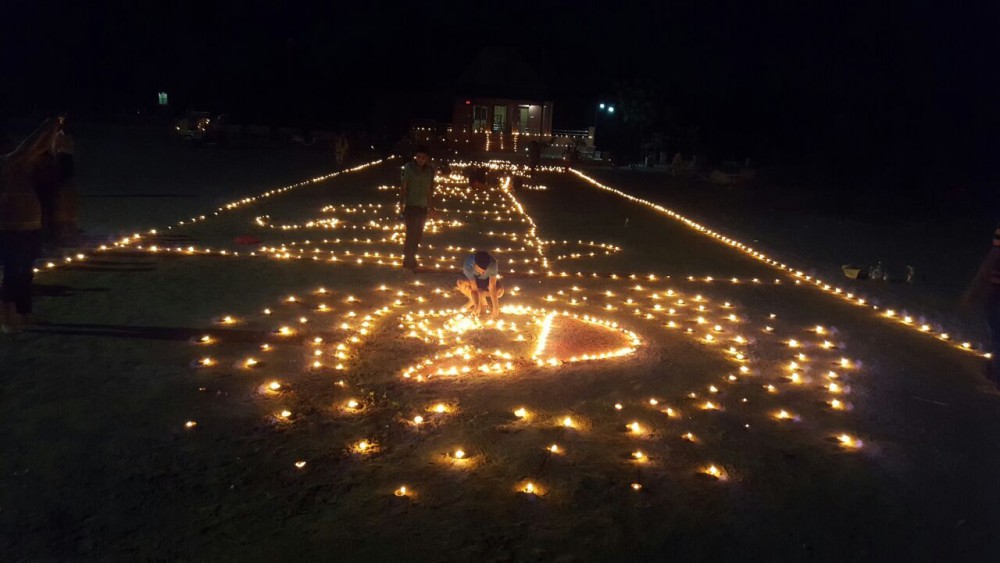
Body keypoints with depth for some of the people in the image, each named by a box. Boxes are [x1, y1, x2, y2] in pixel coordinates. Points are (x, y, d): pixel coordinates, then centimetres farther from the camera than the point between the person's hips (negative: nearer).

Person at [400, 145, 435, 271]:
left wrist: (431, 205, 12)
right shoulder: (408, 168, -10)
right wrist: (403, 204, -12)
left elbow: (430, 189, 10)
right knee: (411, 233, -4)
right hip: (411, 205, -4)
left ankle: (410, 259, 27)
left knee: (418, 234, 12)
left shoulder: (430, 170, 1)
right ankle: (409, 260, 8)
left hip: (423, 206, 4)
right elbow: (403, 187, -8)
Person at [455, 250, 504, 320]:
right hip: (472, 280, 0)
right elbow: (474, 288, -34)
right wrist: (477, 306, -44)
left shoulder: (493, 264, -37)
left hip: (487, 280, 1)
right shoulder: (468, 265, -38)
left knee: (500, 291, -31)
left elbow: (492, 288, -37)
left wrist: (495, 308, -40)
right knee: (460, 284, -34)